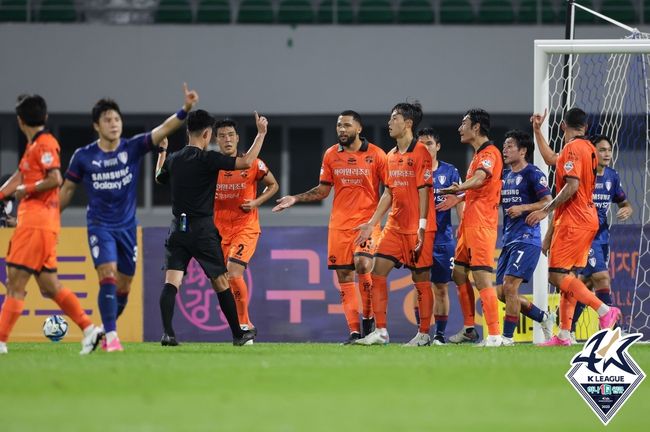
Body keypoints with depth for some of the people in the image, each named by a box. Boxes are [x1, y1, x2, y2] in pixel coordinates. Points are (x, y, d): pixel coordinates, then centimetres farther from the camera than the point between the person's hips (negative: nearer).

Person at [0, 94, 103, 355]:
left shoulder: (44, 144, -11)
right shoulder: (33, 145, 18)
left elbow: (55, 179, -20)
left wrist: (26, 190, -10)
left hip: (36, 224, -10)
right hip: (32, 222, 10)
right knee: (49, 287, 9)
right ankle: (89, 329, 7)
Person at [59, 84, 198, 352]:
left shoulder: (132, 148, -4)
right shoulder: (83, 157, -5)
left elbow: (163, 130, -16)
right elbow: (67, 190, 6)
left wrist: (185, 109, -31)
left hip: (127, 226, 3)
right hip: (100, 226, -3)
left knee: (123, 286, 10)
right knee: (108, 277, -20)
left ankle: (107, 329, 31)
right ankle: (110, 336, -20)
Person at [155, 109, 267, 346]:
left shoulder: (173, 159, 6)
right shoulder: (207, 159, -11)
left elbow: (159, 178, 28)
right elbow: (246, 162, -14)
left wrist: (161, 152, 46)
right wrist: (261, 133, -3)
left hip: (178, 228, 4)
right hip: (203, 228, -4)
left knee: (171, 281, -6)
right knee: (220, 282, 9)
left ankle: (167, 332, -24)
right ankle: (238, 334, 19)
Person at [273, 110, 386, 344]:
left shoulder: (375, 155, -2)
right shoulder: (331, 155, 8)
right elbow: (323, 190, 16)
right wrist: (295, 199, 6)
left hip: (367, 221, -4)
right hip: (339, 225, 4)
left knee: (363, 265, -23)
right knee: (344, 276, -1)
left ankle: (368, 317, -3)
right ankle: (354, 331, 3)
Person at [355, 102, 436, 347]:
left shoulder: (420, 153, -10)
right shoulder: (391, 156, 13)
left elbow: (423, 191, -13)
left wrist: (422, 227, -18)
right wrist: (372, 223, 15)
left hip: (417, 228, -8)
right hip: (395, 226, 8)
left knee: (420, 279, 0)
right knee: (377, 272, -2)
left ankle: (424, 334, 9)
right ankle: (380, 332, 1)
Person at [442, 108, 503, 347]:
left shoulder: (489, 152, -11)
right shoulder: (478, 154, 21)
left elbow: (479, 179, -31)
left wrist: (459, 188, -44)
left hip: (481, 224, -11)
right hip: (469, 222, 11)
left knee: (482, 278, -14)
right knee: (459, 274, 14)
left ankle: (494, 335, -16)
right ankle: (469, 329, 21)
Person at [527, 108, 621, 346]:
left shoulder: (573, 148, -13)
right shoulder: (588, 148, 16)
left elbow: (571, 187, -22)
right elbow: (551, 159, 32)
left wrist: (546, 210, -17)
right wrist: (537, 131, 37)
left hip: (573, 221, -10)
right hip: (588, 220, 10)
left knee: (557, 276, -11)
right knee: (568, 276, 10)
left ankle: (604, 310, -20)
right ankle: (564, 334, 8)